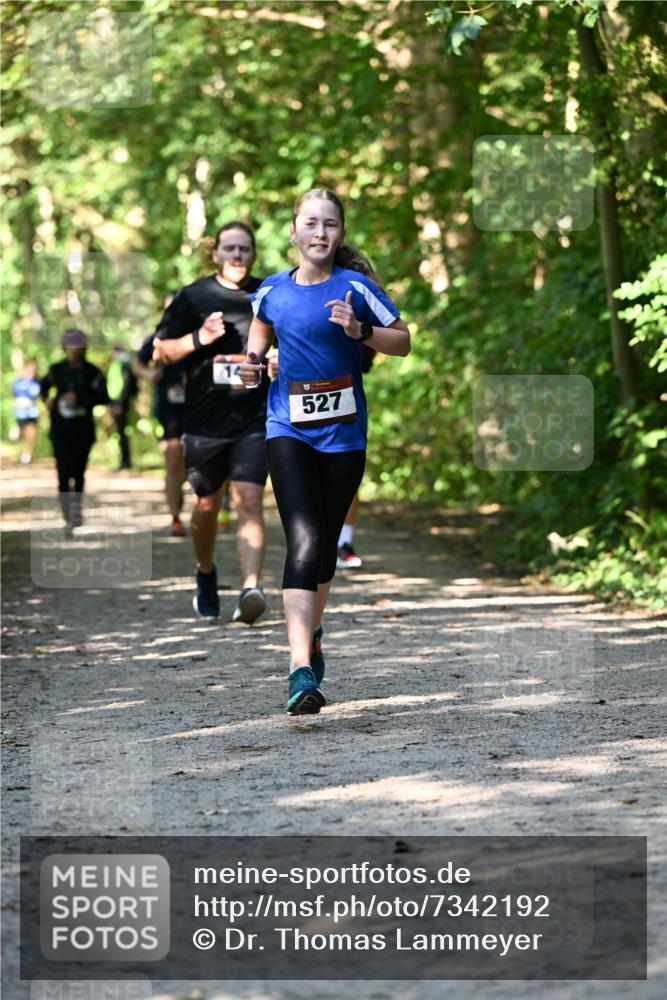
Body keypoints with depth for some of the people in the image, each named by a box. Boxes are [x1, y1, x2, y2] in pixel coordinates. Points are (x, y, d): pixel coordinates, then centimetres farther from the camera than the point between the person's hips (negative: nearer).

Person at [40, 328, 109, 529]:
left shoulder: (92, 372, -3)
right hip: (61, 428, 0)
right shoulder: (57, 370, 3)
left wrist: (79, 399, -22)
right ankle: (68, 516, -12)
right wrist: (46, 398, 3)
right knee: (64, 472, -11)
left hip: (83, 429, 0)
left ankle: (76, 509, 29)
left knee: (79, 471, 8)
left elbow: (103, 397, -12)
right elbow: (44, 385, 23)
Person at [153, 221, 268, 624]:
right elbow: (160, 352, 5)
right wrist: (198, 338, -12)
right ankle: (206, 574, 38)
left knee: (249, 500, -16)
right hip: (204, 420, 1)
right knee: (207, 505, 12)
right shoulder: (193, 297, 4)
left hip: (255, 420, -1)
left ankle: (251, 588, -27)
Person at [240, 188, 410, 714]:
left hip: (344, 432, 0)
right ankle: (301, 669, -25)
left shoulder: (355, 287, -3)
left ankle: (310, 635, 41)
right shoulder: (272, 291, 4)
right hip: (289, 429, 0)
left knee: (326, 543, 12)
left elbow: (403, 340, 2)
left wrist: (360, 330, -15)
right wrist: (251, 365, 3)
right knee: (304, 539, -17)